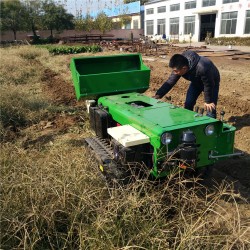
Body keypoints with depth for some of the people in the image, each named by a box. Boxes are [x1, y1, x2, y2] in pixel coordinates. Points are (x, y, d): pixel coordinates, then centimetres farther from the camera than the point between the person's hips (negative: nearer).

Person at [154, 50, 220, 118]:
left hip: (211, 82, -5)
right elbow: (170, 82, -20)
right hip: (196, 81, 5)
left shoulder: (201, 68, -46)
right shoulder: (179, 67, -28)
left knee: (210, 108, -12)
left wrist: (208, 102, -19)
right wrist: (158, 95, -29)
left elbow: (208, 86, -31)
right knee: (188, 104, -1)